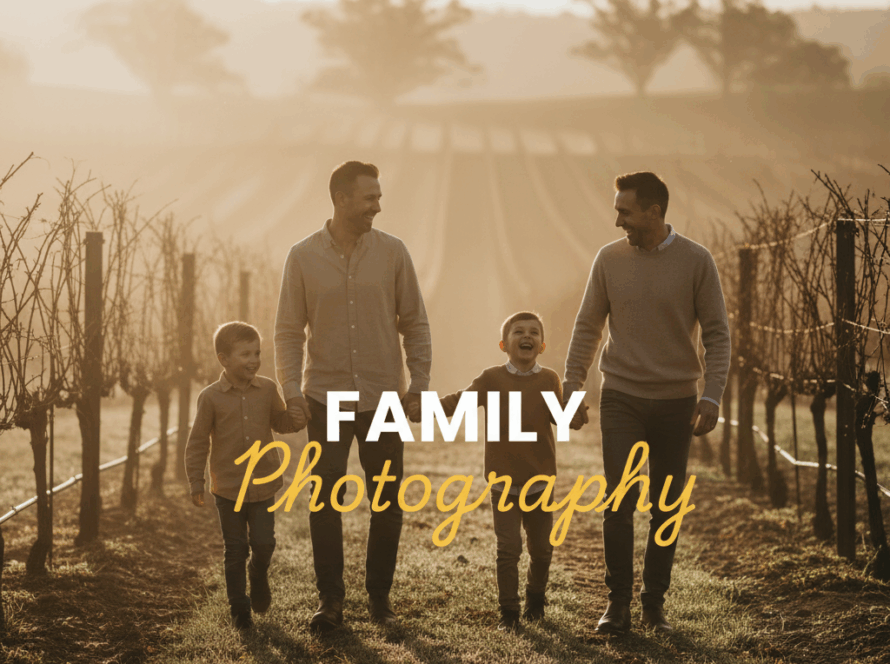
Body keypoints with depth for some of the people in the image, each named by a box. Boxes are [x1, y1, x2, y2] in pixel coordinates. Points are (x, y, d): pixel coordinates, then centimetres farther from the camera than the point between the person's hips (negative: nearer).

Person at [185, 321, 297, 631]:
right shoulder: (211, 397, -7)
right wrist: (196, 483, -3)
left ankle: (259, 575, 31)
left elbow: (282, 422, 14)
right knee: (235, 550, 5)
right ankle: (239, 607, 19)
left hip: (263, 486, 2)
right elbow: (197, 442, -2)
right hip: (228, 488, -2)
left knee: (263, 543, -3)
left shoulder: (267, 389, 0)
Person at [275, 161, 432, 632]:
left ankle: (379, 594, 18)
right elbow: (288, 331, 2)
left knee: (387, 504, 5)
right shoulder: (303, 256, -1)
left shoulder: (392, 252, 1)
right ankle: (330, 598, 7)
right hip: (326, 399, -1)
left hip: (382, 398, 1)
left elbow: (414, 323, 6)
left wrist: (419, 385, -1)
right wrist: (292, 391, -7)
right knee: (325, 502, -2)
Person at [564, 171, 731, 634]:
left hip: (676, 403, 0)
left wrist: (712, 396, -12)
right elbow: (587, 328, 8)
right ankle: (618, 602, 2)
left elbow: (717, 333, -2)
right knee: (619, 502, -7)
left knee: (666, 508, 6)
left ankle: (655, 603, 17)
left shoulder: (696, 261, -5)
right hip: (621, 399, 0)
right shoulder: (610, 259, 0)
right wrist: (571, 389, 3)